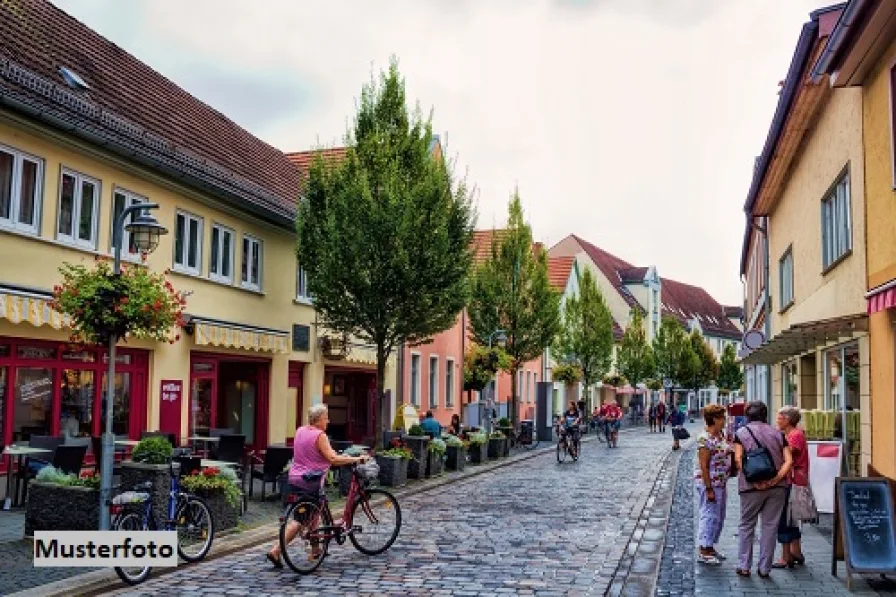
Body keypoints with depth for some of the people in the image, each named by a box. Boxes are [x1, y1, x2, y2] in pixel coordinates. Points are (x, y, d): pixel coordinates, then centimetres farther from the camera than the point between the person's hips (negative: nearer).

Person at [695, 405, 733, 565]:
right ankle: (703, 553, 4)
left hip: (721, 483, 10)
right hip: (709, 483, -10)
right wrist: (709, 489, -22)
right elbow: (703, 466, -21)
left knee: (719, 517, 16)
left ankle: (710, 547, 28)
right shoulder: (705, 439, -20)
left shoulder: (720, 435, 9)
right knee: (710, 516, -4)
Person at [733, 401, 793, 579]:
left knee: (746, 525, 10)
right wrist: (776, 479, -9)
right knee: (770, 526, 9)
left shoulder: (741, 433, 3)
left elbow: (739, 459, -10)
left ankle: (744, 566, 10)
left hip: (751, 487, -2)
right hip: (777, 487, 2)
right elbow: (789, 461, -1)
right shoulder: (777, 434, 10)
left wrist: (754, 481, -13)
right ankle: (765, 568, 12)